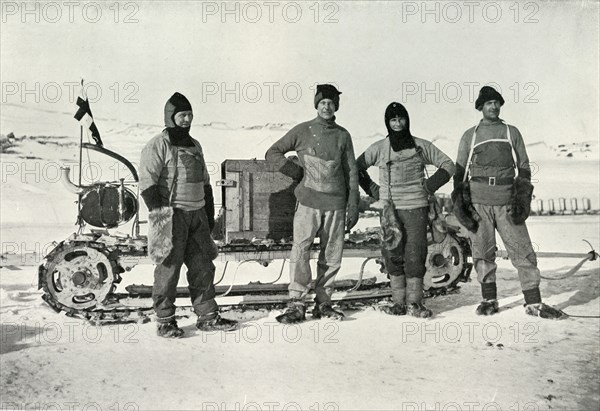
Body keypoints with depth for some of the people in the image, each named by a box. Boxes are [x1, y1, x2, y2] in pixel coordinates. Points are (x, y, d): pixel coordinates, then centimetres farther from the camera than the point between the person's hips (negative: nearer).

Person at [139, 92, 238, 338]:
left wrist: (210, 215, 18)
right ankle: (165, 321, 10)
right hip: (172, 216, -7)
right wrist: (160, 215, -15)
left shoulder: (195, 146, 18)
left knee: (203, 267, 8)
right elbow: (147, 184, -10)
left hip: (197, 216, 7)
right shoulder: (158, 146, -4)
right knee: (168, 269, -1)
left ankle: (208, 316, 17)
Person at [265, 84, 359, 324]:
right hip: (308, 201, -2)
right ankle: (296, 304, -4)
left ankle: (323, 302, 17)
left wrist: (353, 206, 7)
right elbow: (272, 153, 10)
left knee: (332, 255, 5)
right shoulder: (302, 131, 5)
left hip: (336, 204, 3)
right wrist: (298, 172, 1)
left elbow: (351, 172, 12)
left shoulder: (342, 136, 11)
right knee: (300, 251, -11)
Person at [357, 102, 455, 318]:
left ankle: (414, 302, 1)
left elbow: (448, 165, 13)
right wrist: (373, 189, 8)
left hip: (417, 207, 0)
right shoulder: (379, 148, 7)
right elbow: (357, 167, 16)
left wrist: (430, 185, 3)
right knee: (393, 255, -1)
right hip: (389, 208, 1)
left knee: (416, 255, -5)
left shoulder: (421, 146, 7)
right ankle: (398, 302, 7)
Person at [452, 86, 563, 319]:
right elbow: (460, 171, 13)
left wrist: (522, 200, 0)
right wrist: (459, 202, 3)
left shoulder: (512, 133, 15)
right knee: (483, 253, 2)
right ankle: (489, 299, 14)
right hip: (478, 203, 0)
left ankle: (533, 303, 1)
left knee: (523, 251, -5)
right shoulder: (470, 136, 13)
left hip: (507, 203, 0)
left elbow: (524, 168, 12)